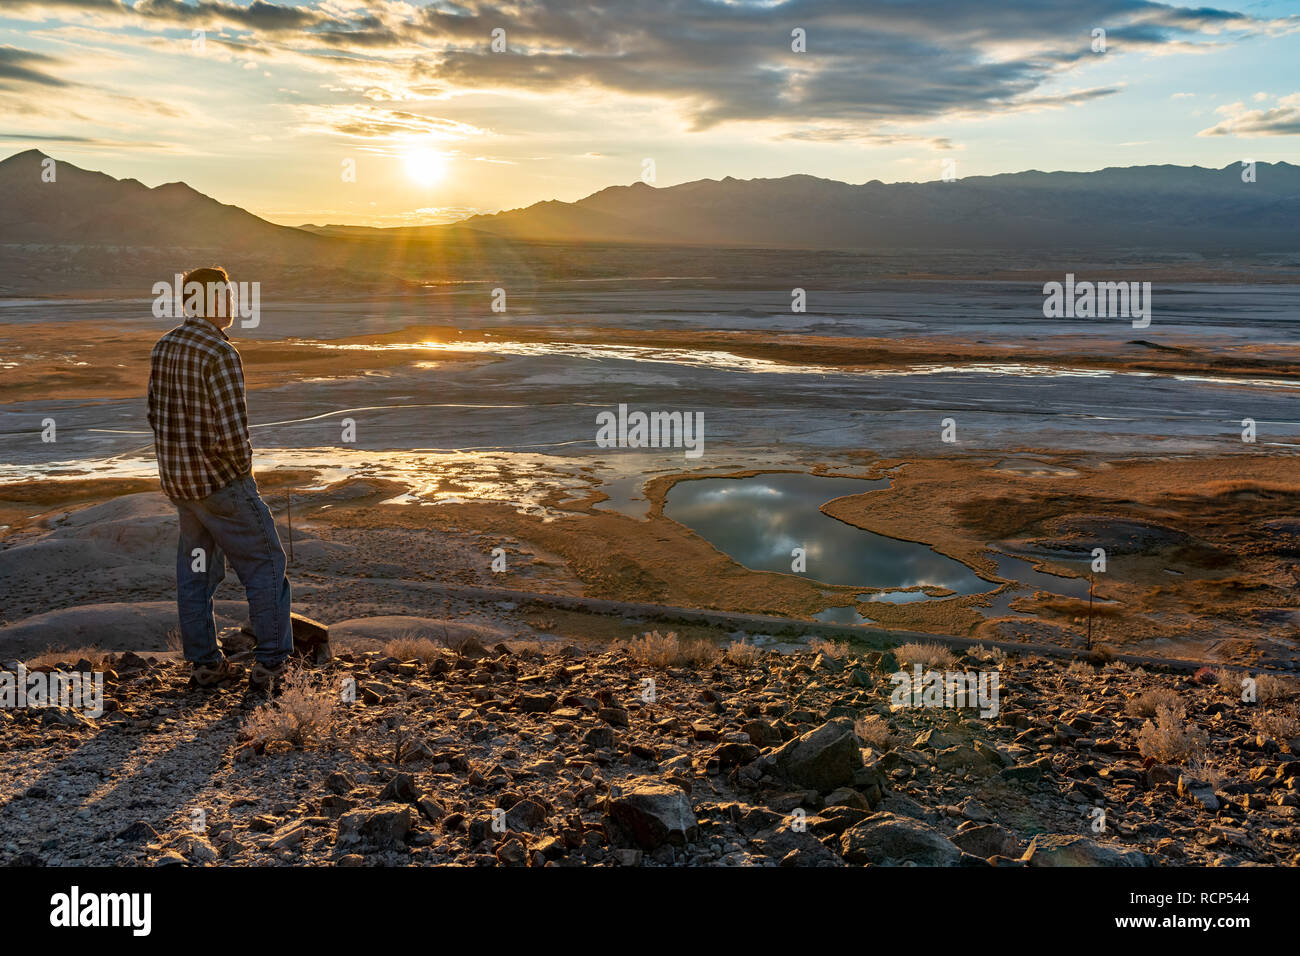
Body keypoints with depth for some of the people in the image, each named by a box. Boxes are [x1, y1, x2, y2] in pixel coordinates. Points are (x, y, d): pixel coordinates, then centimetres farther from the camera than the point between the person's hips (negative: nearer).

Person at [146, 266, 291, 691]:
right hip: (220, 480, -8)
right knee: (265, 564, 3)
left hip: (176, 480, 8)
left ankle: (204, 663, 23)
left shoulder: (163, 348, 6)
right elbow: (231, 429, -24)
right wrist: (244, 465, -7)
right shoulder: (219, 352, -20)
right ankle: (270, 664, 4)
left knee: (195, 569, 16)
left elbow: (156, 415, 14)